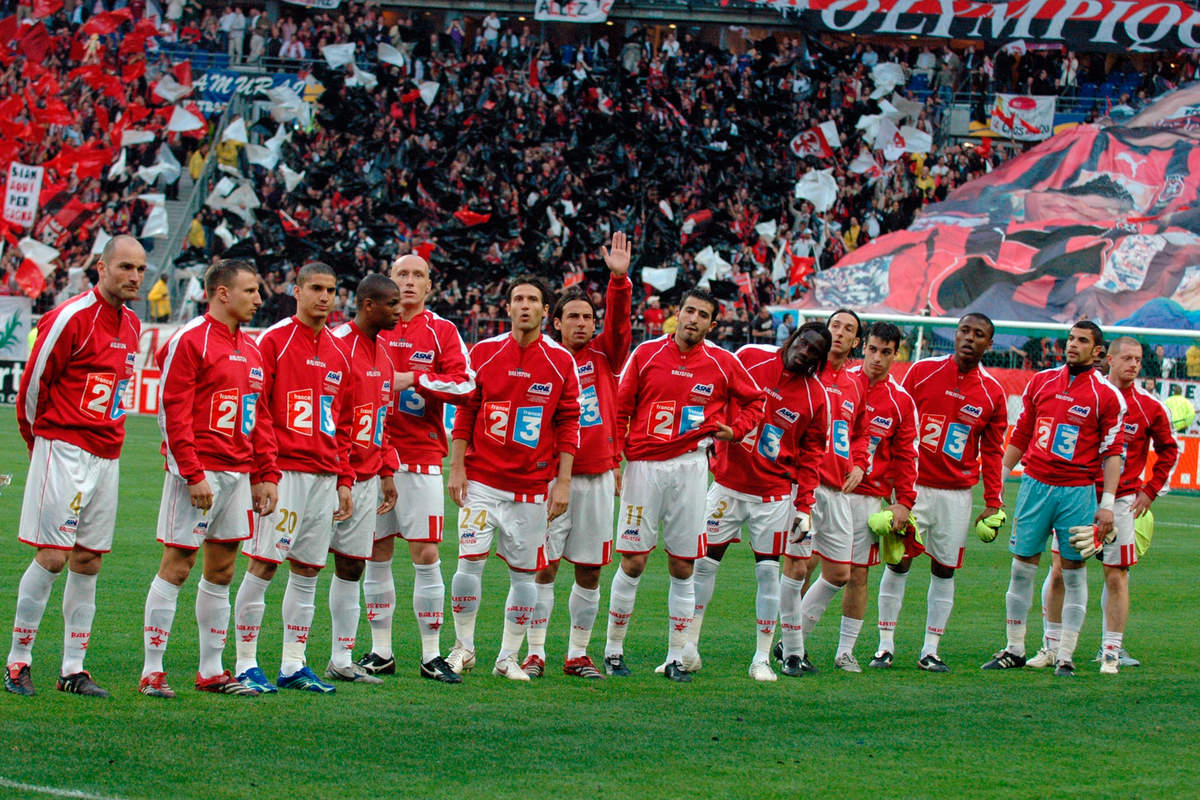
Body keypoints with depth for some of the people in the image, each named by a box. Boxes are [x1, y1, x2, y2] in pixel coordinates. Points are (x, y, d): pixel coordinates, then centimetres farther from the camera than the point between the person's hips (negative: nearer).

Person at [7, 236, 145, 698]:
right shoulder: (71, 319, -11)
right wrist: (37, 441, 7)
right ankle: (18, 661, 2)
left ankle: (73, 669, 11)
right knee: (51, 557, -8)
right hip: (63, 451, -7)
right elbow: (32, 384, -6)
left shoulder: (131, 326, 13)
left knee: (88, 563, 7)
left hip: (107, 457, 7)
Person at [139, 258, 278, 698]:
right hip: (200, 471, -8)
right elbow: (173, 411, -13)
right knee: (176, 566, -5)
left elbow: (260, 417, 20)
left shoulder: (251, 348, 16)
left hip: (238, 473, 8)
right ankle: (152, 672, -1)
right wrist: (193, 475, -18)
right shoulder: (189, 341, -9)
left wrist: (266, 475, 13)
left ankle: (211, 671, 16)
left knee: (222, 570, 10)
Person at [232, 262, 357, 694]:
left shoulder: (338, 354, 16)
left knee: (308, 569, 7)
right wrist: (265, 474, -14)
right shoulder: (274, 341, -4)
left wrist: (345, 480, 13)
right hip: (284, 471, -6)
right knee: (263, 564, -7)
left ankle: (293, 665, 12)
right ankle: (246, 666, -3)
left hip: (324, 475, 6)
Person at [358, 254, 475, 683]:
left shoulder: (442, 332, 3)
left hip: (422, 457, -2)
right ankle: (381, 653, 13)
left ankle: (432, 655, 2)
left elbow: (465, 385, -7)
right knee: (377, 555, 5)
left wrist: (414, 379, -14)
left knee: (426, 554, -5)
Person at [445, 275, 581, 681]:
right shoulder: (484, 353, 3)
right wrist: (457, 468, 0)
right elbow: (465, 414, 6)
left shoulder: (561, 361, 2)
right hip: (481, 479, 0)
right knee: (469, 561, -7)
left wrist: (563, 481, -2)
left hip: (533, 485, 0)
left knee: (524, 572, 3)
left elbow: (568, 425, 3)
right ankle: (463, 648, 10)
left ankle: (508, 657, 14)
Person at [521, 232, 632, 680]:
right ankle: (534, 653, 3)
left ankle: (578, 655, 14)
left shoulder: (604, 357, 8)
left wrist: (619, 279, -21)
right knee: (545, 566, -3)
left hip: (598, 477, 3)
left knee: (590, 570, 6)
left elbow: (618, 323, -7)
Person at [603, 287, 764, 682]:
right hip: (643, 465, -1)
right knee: (633, 562, -2)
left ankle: (676, 657, 10)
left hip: (689, 467, 1)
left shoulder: (723, 363, 4)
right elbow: (620, 409, 3)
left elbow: (755, 399, 19)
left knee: (683, 567, 4)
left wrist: (735, 430, 3)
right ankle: (613, 650, 9)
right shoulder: (645, 354, 1)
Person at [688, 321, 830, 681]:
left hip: (774, 495, -1)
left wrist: (805, 506, -1)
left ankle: (762, 659, 8)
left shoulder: (815, 397, -2)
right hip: (728, 484, 1)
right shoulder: (749, 358, -2)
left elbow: (810, 455, 3)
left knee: (768, 571, 0)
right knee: (704, 562, 2)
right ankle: (689, 646, 13)